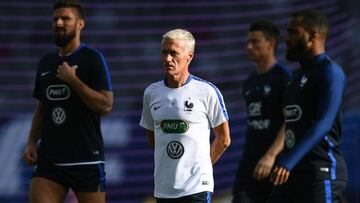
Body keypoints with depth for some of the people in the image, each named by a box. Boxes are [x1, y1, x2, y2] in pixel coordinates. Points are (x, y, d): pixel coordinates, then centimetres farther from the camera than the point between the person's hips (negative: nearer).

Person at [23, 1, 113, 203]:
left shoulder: (93, 59, -4)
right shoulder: (46, 63, 15)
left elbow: (106, 106, -13)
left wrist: (72, 80, -15)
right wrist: (31, 142, 9)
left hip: (86, 161, -5)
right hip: (49, 160, 5)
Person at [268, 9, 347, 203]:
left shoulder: (329, 72, -9)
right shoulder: (298, 74, 20)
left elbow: (323, 124, -22)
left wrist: (288, 162, -31)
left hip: (321, 171, -9)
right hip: (292, 173, 9)